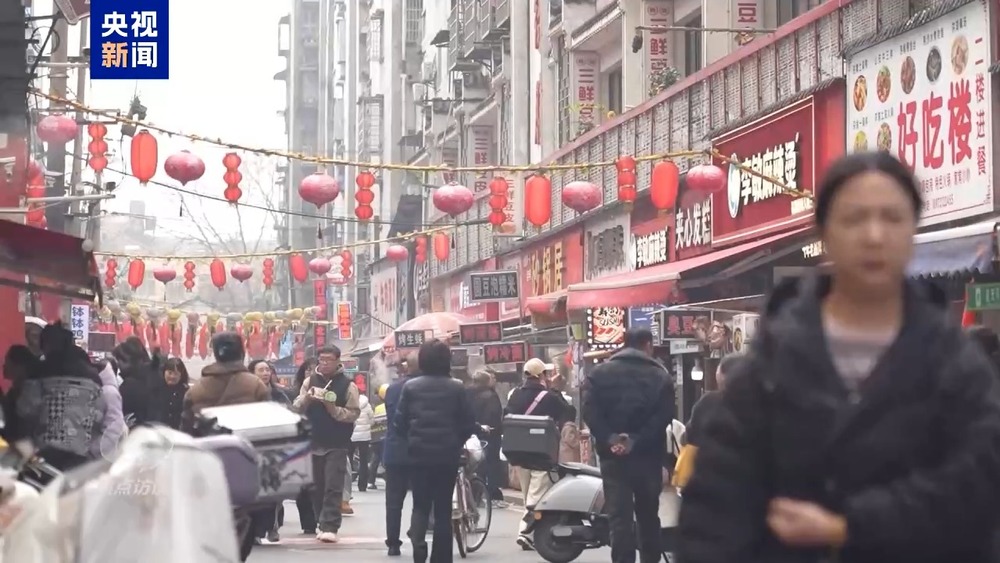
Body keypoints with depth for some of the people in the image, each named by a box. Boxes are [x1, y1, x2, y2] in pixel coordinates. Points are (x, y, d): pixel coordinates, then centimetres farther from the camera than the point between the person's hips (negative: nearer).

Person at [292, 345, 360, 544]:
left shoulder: (347, 385, -3)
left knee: (333, 487, -8)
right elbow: (296, 408, 4)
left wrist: (334, 410, -21)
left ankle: (330, 527, -11)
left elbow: (354, 413, -7)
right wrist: (306, 399, -16)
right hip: (313, 442, 4)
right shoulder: (310, 381, 6)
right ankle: (323, 524, 20)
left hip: (336, 444, -4)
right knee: (317, 487, 10)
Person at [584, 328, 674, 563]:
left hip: (613, 456, 0)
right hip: (648, 455, 0)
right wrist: (637, 442, -14)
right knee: (648, 516, 14)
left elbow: (590, 412, -7)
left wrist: (610, 439, -13)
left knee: (619, 517, -4)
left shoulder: (600, 373, 7)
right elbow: (664, 415, -10)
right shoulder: (660, 375, 4)